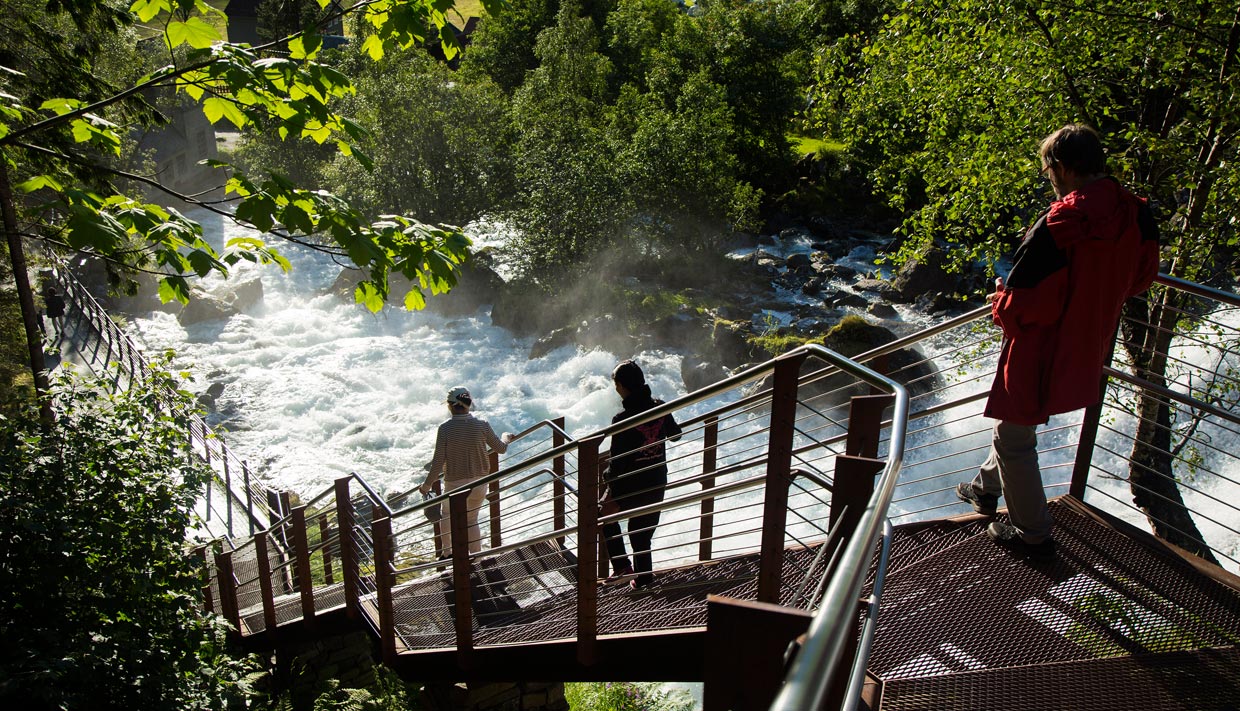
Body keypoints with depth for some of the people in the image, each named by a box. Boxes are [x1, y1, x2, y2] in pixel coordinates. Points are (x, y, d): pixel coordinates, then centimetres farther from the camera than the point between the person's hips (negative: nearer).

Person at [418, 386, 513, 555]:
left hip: (455, 485, -2)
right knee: (472, 520, 22)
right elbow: (501, 448, 3)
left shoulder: (445, 428, -16)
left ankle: (447, 553, 34)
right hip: (479, 484, 2)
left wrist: (427, 485, 0)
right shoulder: (482, 425, -10)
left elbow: (438, 462, -15)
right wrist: (506, 438, 26)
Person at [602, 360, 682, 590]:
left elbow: (617, 459, -19)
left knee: (606, 515, 18)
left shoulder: (623, 418, -21)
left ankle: (622, 567, 11)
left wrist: (612, 493, -11)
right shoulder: (660, 408, -5)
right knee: (642, 528, 20)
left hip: (630, 484, -5)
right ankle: (643, 576, 28)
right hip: (657, 482, 5)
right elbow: (675, 435, 12)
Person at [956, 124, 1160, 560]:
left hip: (1041, 354, -8)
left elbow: (1022, 306, -27)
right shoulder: (1136, 217, -5)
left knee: (1015, 439, 11)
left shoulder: (1059, 225, -30)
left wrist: (1000, 298, -5)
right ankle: (987, 487, 48)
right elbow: (1140, 278, 10)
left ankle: (1033, 535, 24)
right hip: (1087, 353, 9)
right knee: (1015, 421, 29)